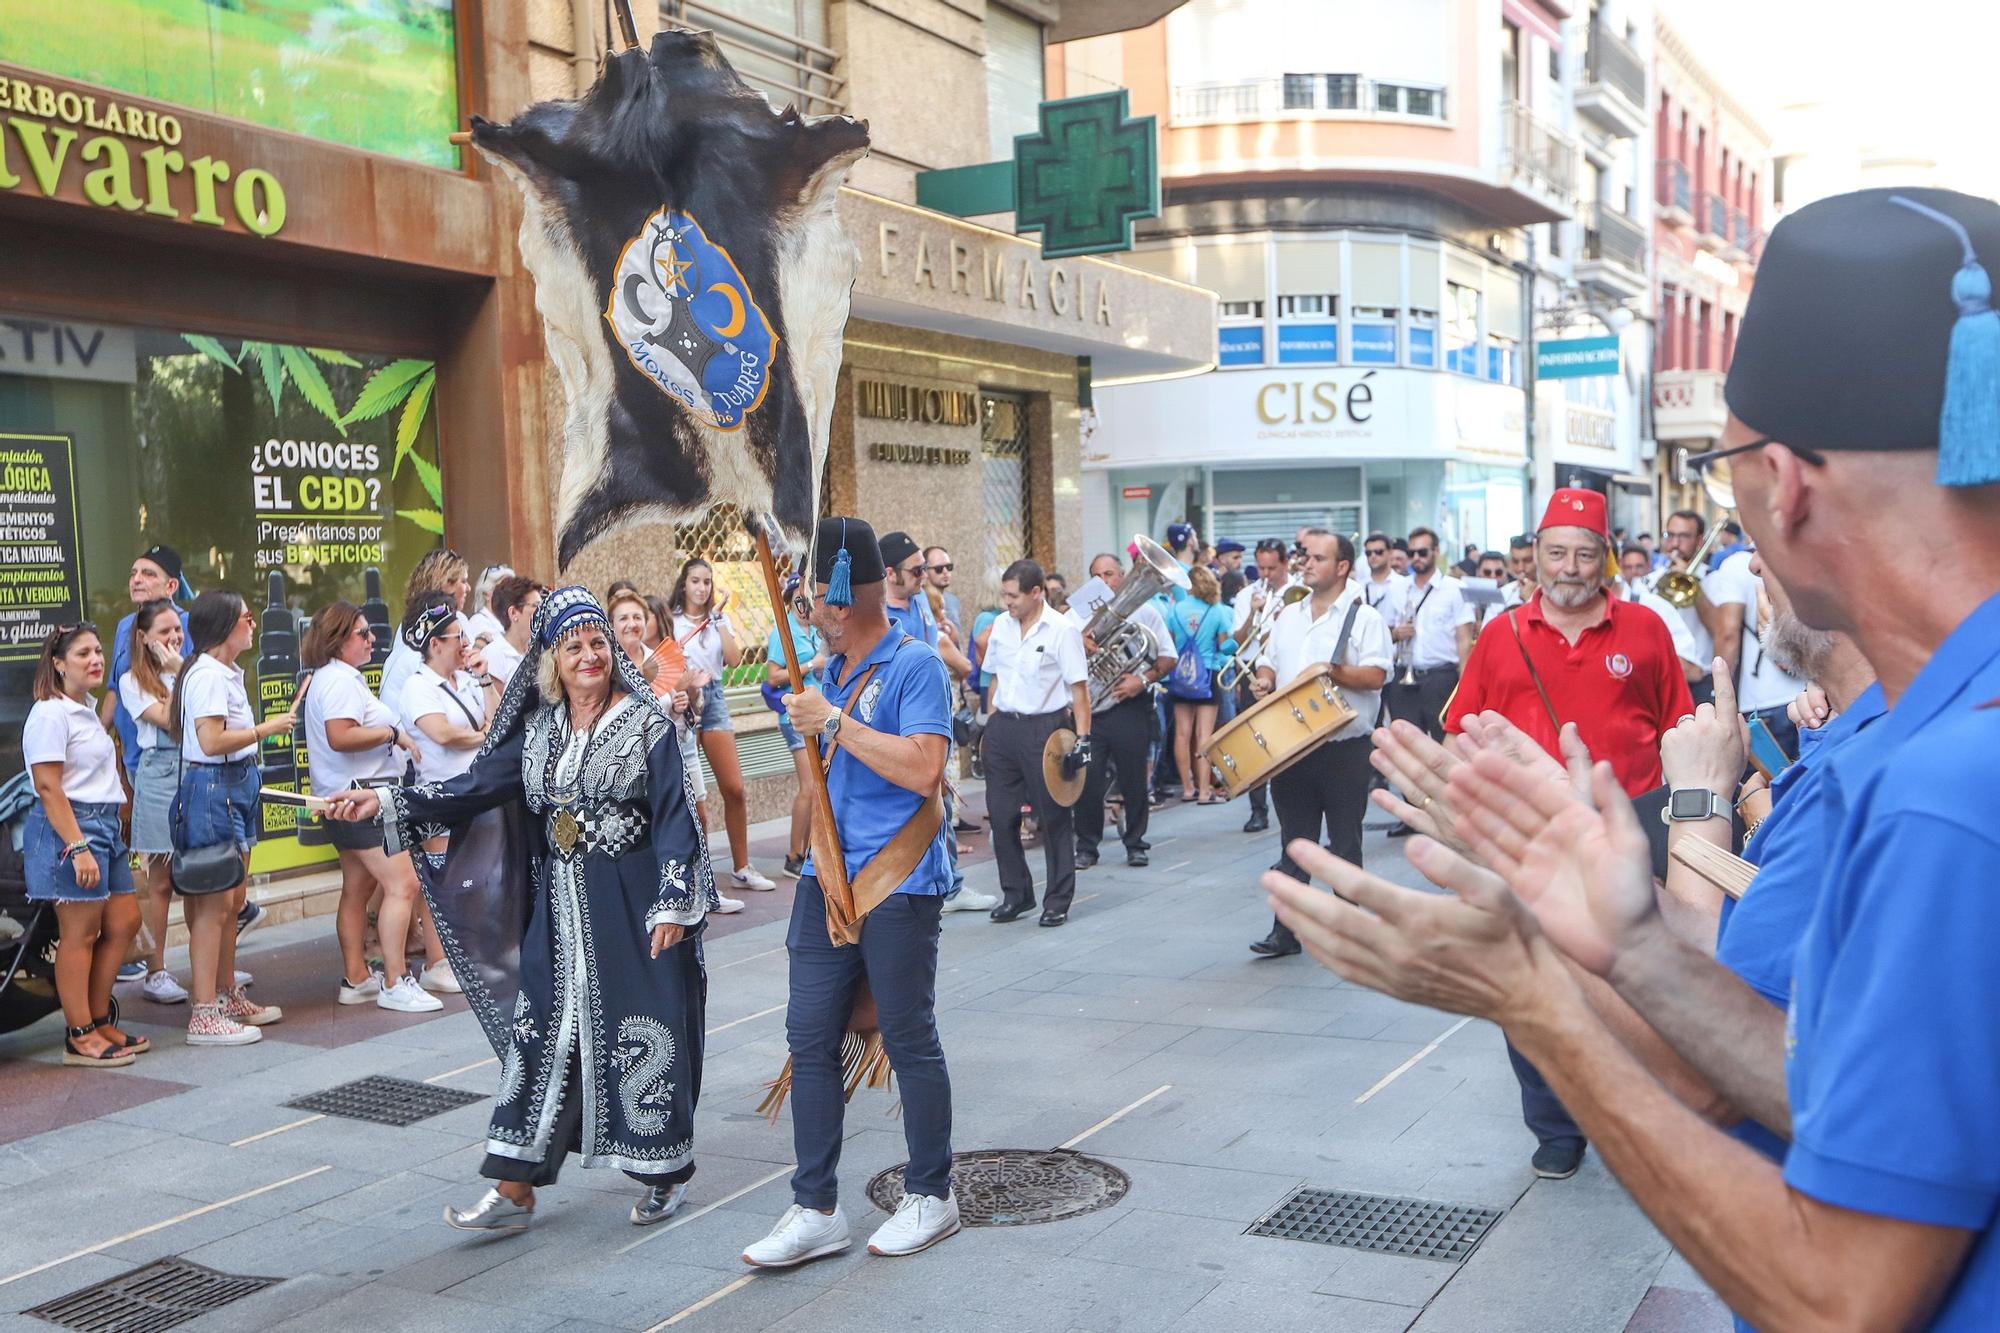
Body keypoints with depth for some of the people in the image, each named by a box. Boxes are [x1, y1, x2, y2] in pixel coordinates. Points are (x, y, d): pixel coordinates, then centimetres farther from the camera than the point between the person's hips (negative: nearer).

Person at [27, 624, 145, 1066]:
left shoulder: (87, 710, 17)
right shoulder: (50, 714, -12)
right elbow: (48, 787, -18)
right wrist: (78, 847, -23)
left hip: (104, 825, 10)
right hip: (67, 828, -10)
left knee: (123, 923, 10)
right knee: (80, 934, -5)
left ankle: (99, 1020, 21)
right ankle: (80, 1037, 2)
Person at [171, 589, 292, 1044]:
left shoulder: (225, 673, 14)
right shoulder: (208, 675, -17)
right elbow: (211, 741, -25)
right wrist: (266, 729, -17)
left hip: (233, 789, 10)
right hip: (212, 788, -10)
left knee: (233, 899, 16)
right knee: (215, 903, -7)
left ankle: (228, 996, 27)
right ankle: (204, 1015, -3)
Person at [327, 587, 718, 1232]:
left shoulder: (646, 723, -6)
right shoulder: (538, 729, 9)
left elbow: (673, 816, -10)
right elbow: (479, 785, 4)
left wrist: (672, 904, -17)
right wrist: (389, 802, -6)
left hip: (633, 907, -5)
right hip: (559, 907, 5)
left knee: (642, 1034, 1)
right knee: (539, 1035, 5)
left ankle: (666, 1173, 21)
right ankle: (513, 1191, 12)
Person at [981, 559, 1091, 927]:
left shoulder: (1062, 630, -9)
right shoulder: (1001, 626, 9)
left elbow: (1079, 687, -9)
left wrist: (1082, 737, -15)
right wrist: (990, 723, 13)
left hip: (1044, 728, -6)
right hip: (1003, 727, 6)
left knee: (1054, 816, 3)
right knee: (1001, 814, 8)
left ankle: (1058, 901, 14)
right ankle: (1016, 894, 23)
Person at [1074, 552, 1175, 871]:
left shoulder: (1143, 610, 5)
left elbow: (1168, 657, 1)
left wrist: (1143, 680, -14)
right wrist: (1078, 644, -11)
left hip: (1130, 708, -2)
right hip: (1090, 709, 2)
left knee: (1133, 778, 4)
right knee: (1087, 779, -1)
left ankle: (1136, 844, 18)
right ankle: (1086, 847, 9)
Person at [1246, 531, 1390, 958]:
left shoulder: (1364, 617, -2)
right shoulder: (1288, 617, 16)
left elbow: (1376, 675, -11)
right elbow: (1268, 663, 21)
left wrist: (1334, 674, -24)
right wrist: (1264, 680, -1)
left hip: (1344, 750, -5)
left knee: (1345, 844, 5)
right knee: (1294, 843, 6)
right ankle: (1285, 932, 8)